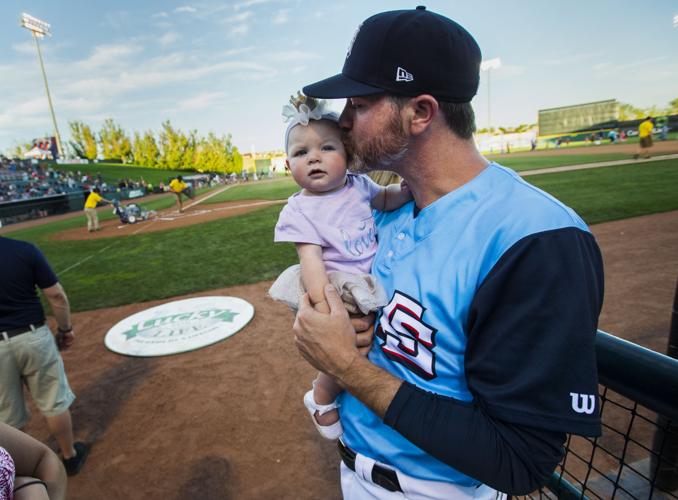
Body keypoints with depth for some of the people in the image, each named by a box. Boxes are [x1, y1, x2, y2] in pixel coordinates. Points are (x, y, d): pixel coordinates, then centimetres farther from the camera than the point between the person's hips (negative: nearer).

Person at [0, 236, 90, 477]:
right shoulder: (25, 250, -11)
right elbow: (56, 295, -9)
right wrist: (66, 328, 6)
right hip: (33, 337, -1)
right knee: (54, 402, 16)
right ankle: (70, 456, 33)